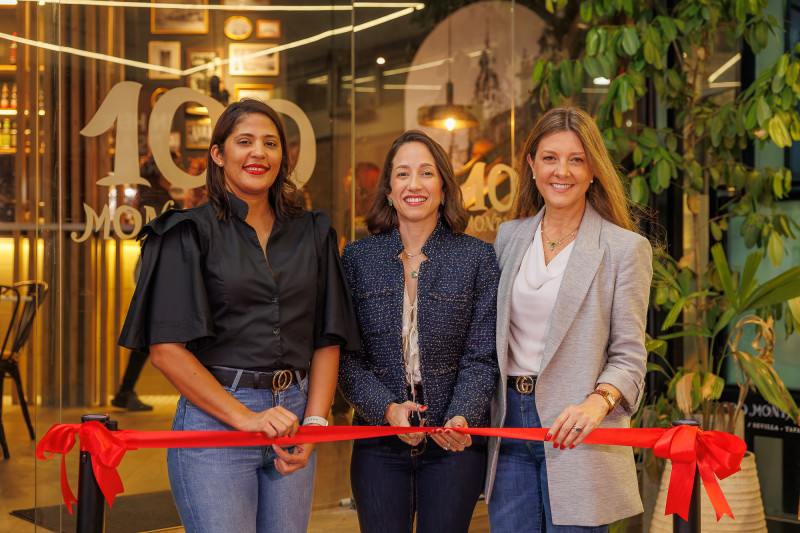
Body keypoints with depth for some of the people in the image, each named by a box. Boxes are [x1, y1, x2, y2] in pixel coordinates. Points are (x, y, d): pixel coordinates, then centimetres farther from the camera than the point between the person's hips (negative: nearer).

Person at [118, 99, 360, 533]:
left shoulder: (312, 233, 12)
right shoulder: (189, 233, -1)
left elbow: (327, 341, 10)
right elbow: (166, 348, -8)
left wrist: (314, 424, -2)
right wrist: (246, 418, -13)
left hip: (292, 416, 4)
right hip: (213, 416, -4)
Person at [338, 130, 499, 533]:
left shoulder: (478, 257, 1)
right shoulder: (357, 257, 3)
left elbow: (481, 356, -1)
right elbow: (345, 354, 1)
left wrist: (461, 417, -18)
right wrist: (386, 408, -15)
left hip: (454, 443, -1)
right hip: (379, 444, 1)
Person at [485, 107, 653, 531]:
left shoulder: (625, 248, -3)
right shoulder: (509, 237, 11)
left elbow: (629, 354, -5)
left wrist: (597, 402, -24)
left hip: (576, 433, -4)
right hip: (510, 422, 4)